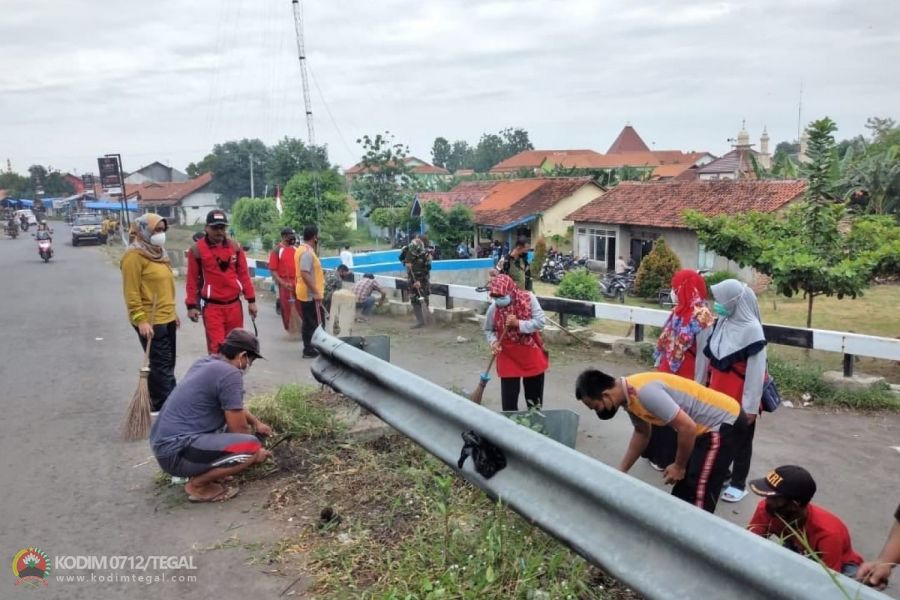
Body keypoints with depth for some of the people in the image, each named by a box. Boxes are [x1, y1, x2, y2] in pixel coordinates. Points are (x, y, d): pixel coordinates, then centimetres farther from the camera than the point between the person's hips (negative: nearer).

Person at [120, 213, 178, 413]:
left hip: (166, 318, 10)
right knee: (161, 366, -6)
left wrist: (172, 312, 23)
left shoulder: (157, 252, 15)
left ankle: (158, 404, 27)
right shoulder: (134, 255, -14)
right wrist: (140, 320, -23)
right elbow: (131, 292, -19)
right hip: (150, 321, -10)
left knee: (166, 364, 15)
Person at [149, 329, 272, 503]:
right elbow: (239, 429, -8)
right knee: (251, 446, -20)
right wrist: (255, 452, 10)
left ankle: (198, 470, 14)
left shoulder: (205, 362, 12)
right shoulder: (230, 374, -15)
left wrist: (256, 422, 38)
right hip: (176, 451, -10)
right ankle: (198, 484, -3)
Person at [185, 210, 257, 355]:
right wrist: (191, 305, -5)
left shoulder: (235, 247, 5)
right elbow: (192, 279, -2)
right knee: (216, 347, -7)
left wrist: (251, 300, 6)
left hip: (234, 305, 4)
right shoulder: (197, 249, -4)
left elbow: (243, 274, 8)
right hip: (212, 307, -3)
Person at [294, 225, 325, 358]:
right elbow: (305, 274, -28)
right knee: (316, 322, -2)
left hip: (305, 292, 10)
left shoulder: (301, 249, 12)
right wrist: (316, 292, -26)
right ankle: (310, 350, 2)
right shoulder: (307, 252, -20)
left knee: (308, 322, 15)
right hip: (310, 294, -10)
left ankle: (308, 348, 22)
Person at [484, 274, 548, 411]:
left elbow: (540, 322, -16)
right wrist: (493, 341, -17)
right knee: (509, 396, 2)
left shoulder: (528, 298, -15)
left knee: (534, 392, 16)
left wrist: (518, 324, -27)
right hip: (508, 357, 0)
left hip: (531, 354, 0)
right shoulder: (493, 308, -13)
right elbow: (488, 330, 3)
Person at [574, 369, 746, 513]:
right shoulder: (629, 395, -2)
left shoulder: (644, 392, -32)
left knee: (698, 491, -5)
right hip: (706, 424, 9)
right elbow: (642, 433, 15)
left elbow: (687, 427, -30)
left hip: (724, 422, -9)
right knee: (682, 488, 18)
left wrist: (679, 466, -14)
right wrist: (620, 471, 15)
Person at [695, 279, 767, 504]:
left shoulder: (752, 329, -20)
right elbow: (709, 357, 8)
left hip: (740, 397, -6)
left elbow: (756, 371, -18)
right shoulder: (718, 323, -1)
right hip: (717, 392, 6)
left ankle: (738, 483, 26)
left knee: (740, 441, 11)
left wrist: (751, 405, -16)